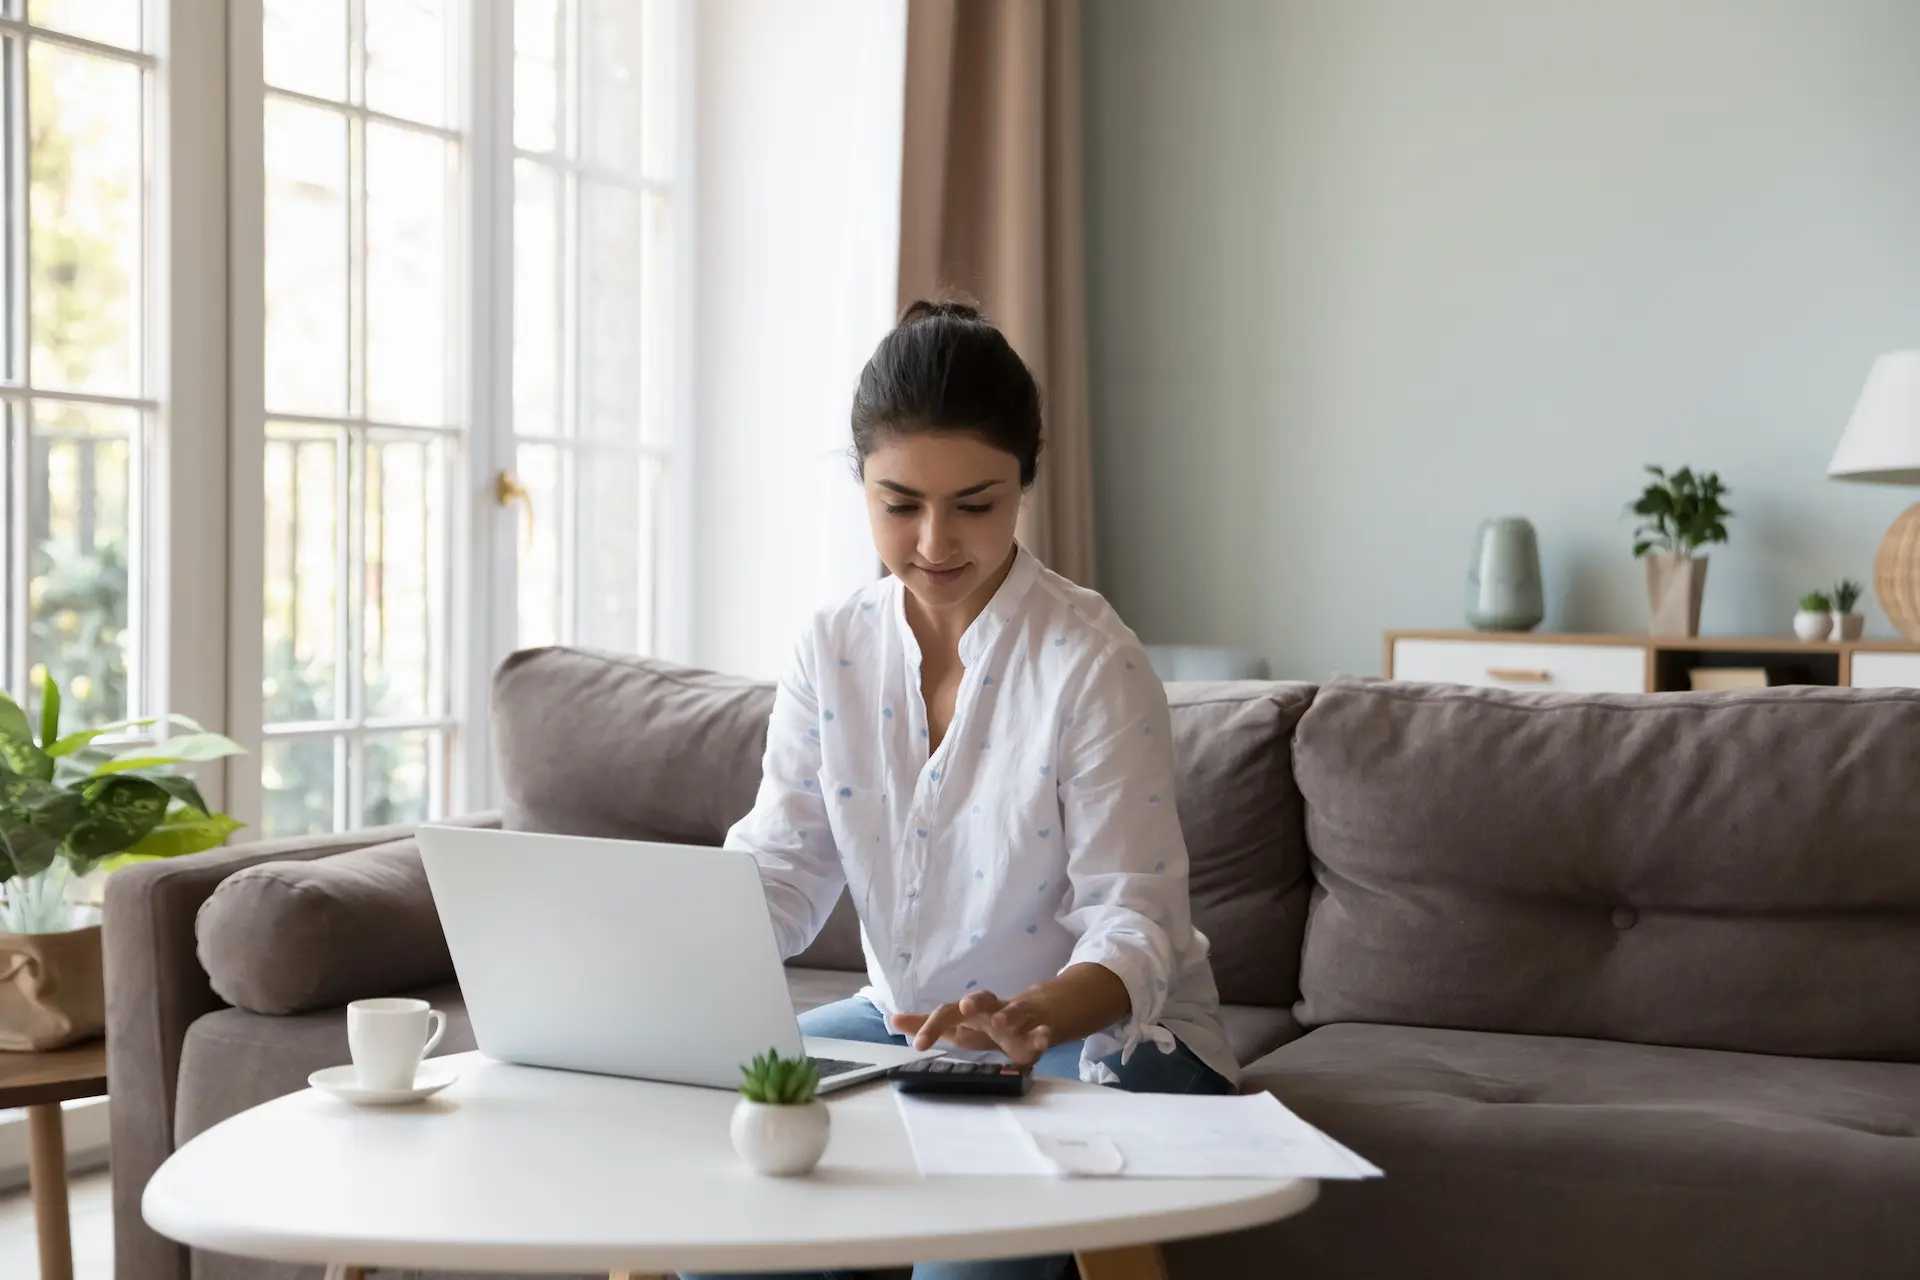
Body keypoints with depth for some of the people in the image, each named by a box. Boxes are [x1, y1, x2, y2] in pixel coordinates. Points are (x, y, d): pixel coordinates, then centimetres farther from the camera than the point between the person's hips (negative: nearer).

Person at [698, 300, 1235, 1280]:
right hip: (907, 1020, 5)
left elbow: (1135, 920, -20)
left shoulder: (1094, 664, -17)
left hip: (1099, 1031, -5)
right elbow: (780, 867, -6)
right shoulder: (833, 652, -1)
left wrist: (1033, 1015, -42)